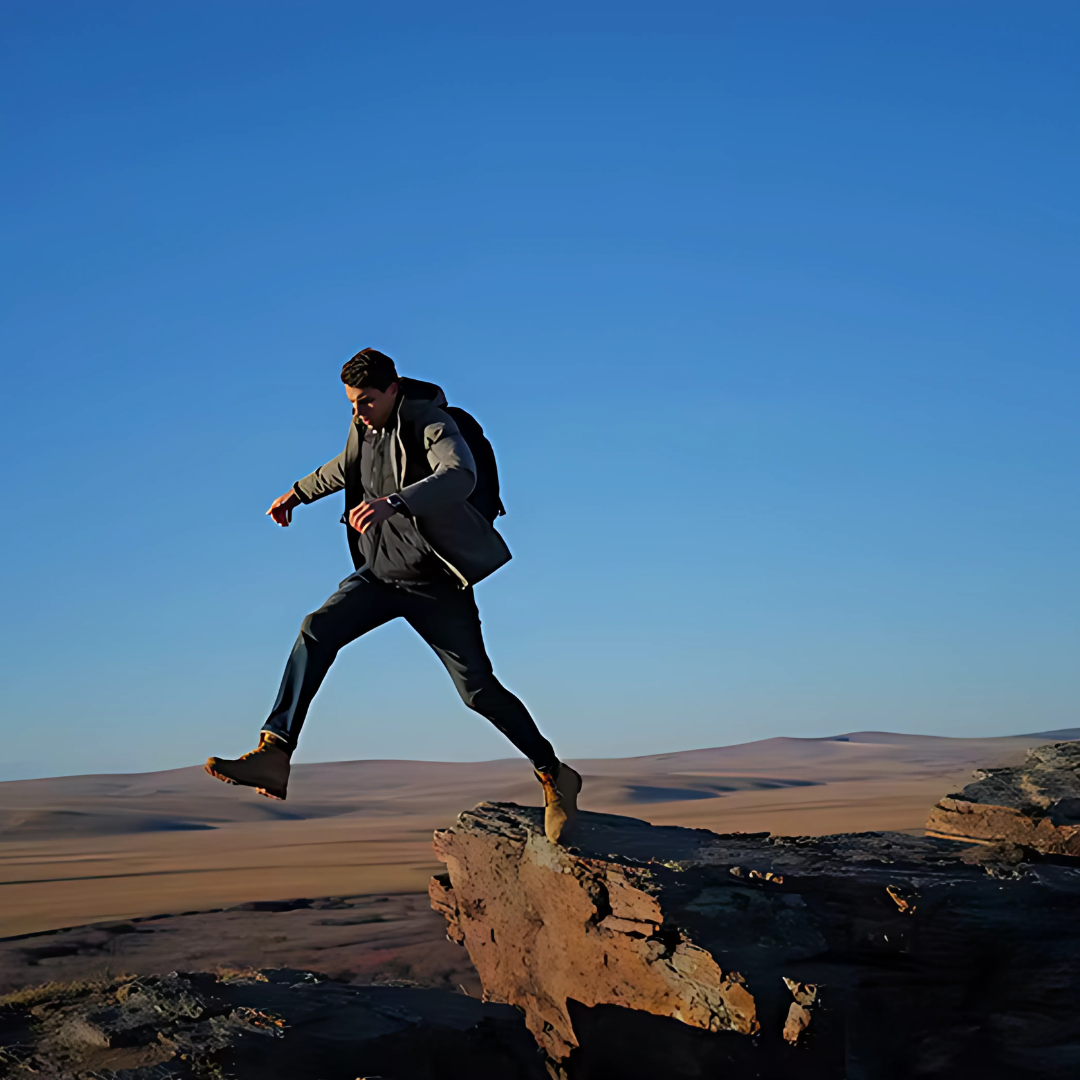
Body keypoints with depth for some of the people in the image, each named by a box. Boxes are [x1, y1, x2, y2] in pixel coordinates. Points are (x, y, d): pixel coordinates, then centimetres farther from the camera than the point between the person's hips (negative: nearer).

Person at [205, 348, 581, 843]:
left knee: (478, 689, -5)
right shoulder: (363, 424, 5)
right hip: (380, 573, 6)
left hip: (434, 582, -6)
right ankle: (274, 755, -18)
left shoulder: (431, 423, -18)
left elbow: (459, 475, -40)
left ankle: (555, 777, 12)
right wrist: (298, 492, 35)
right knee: (316, 630, -16)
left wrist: (394, 502, -53)